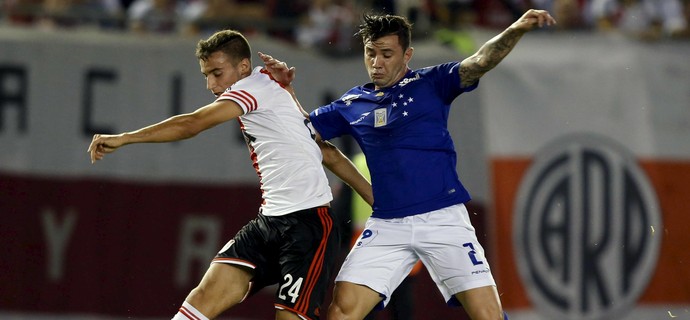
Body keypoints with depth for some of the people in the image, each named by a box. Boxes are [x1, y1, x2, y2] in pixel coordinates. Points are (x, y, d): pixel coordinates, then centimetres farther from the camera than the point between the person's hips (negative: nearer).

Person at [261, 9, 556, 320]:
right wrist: (284, 87, 6)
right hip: (387, 226, 3)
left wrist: (517, 29, -27)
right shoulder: (352, 104, 12)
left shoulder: (430, 84, 3)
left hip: (443, 219, -3)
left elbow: (481, 61, -10)